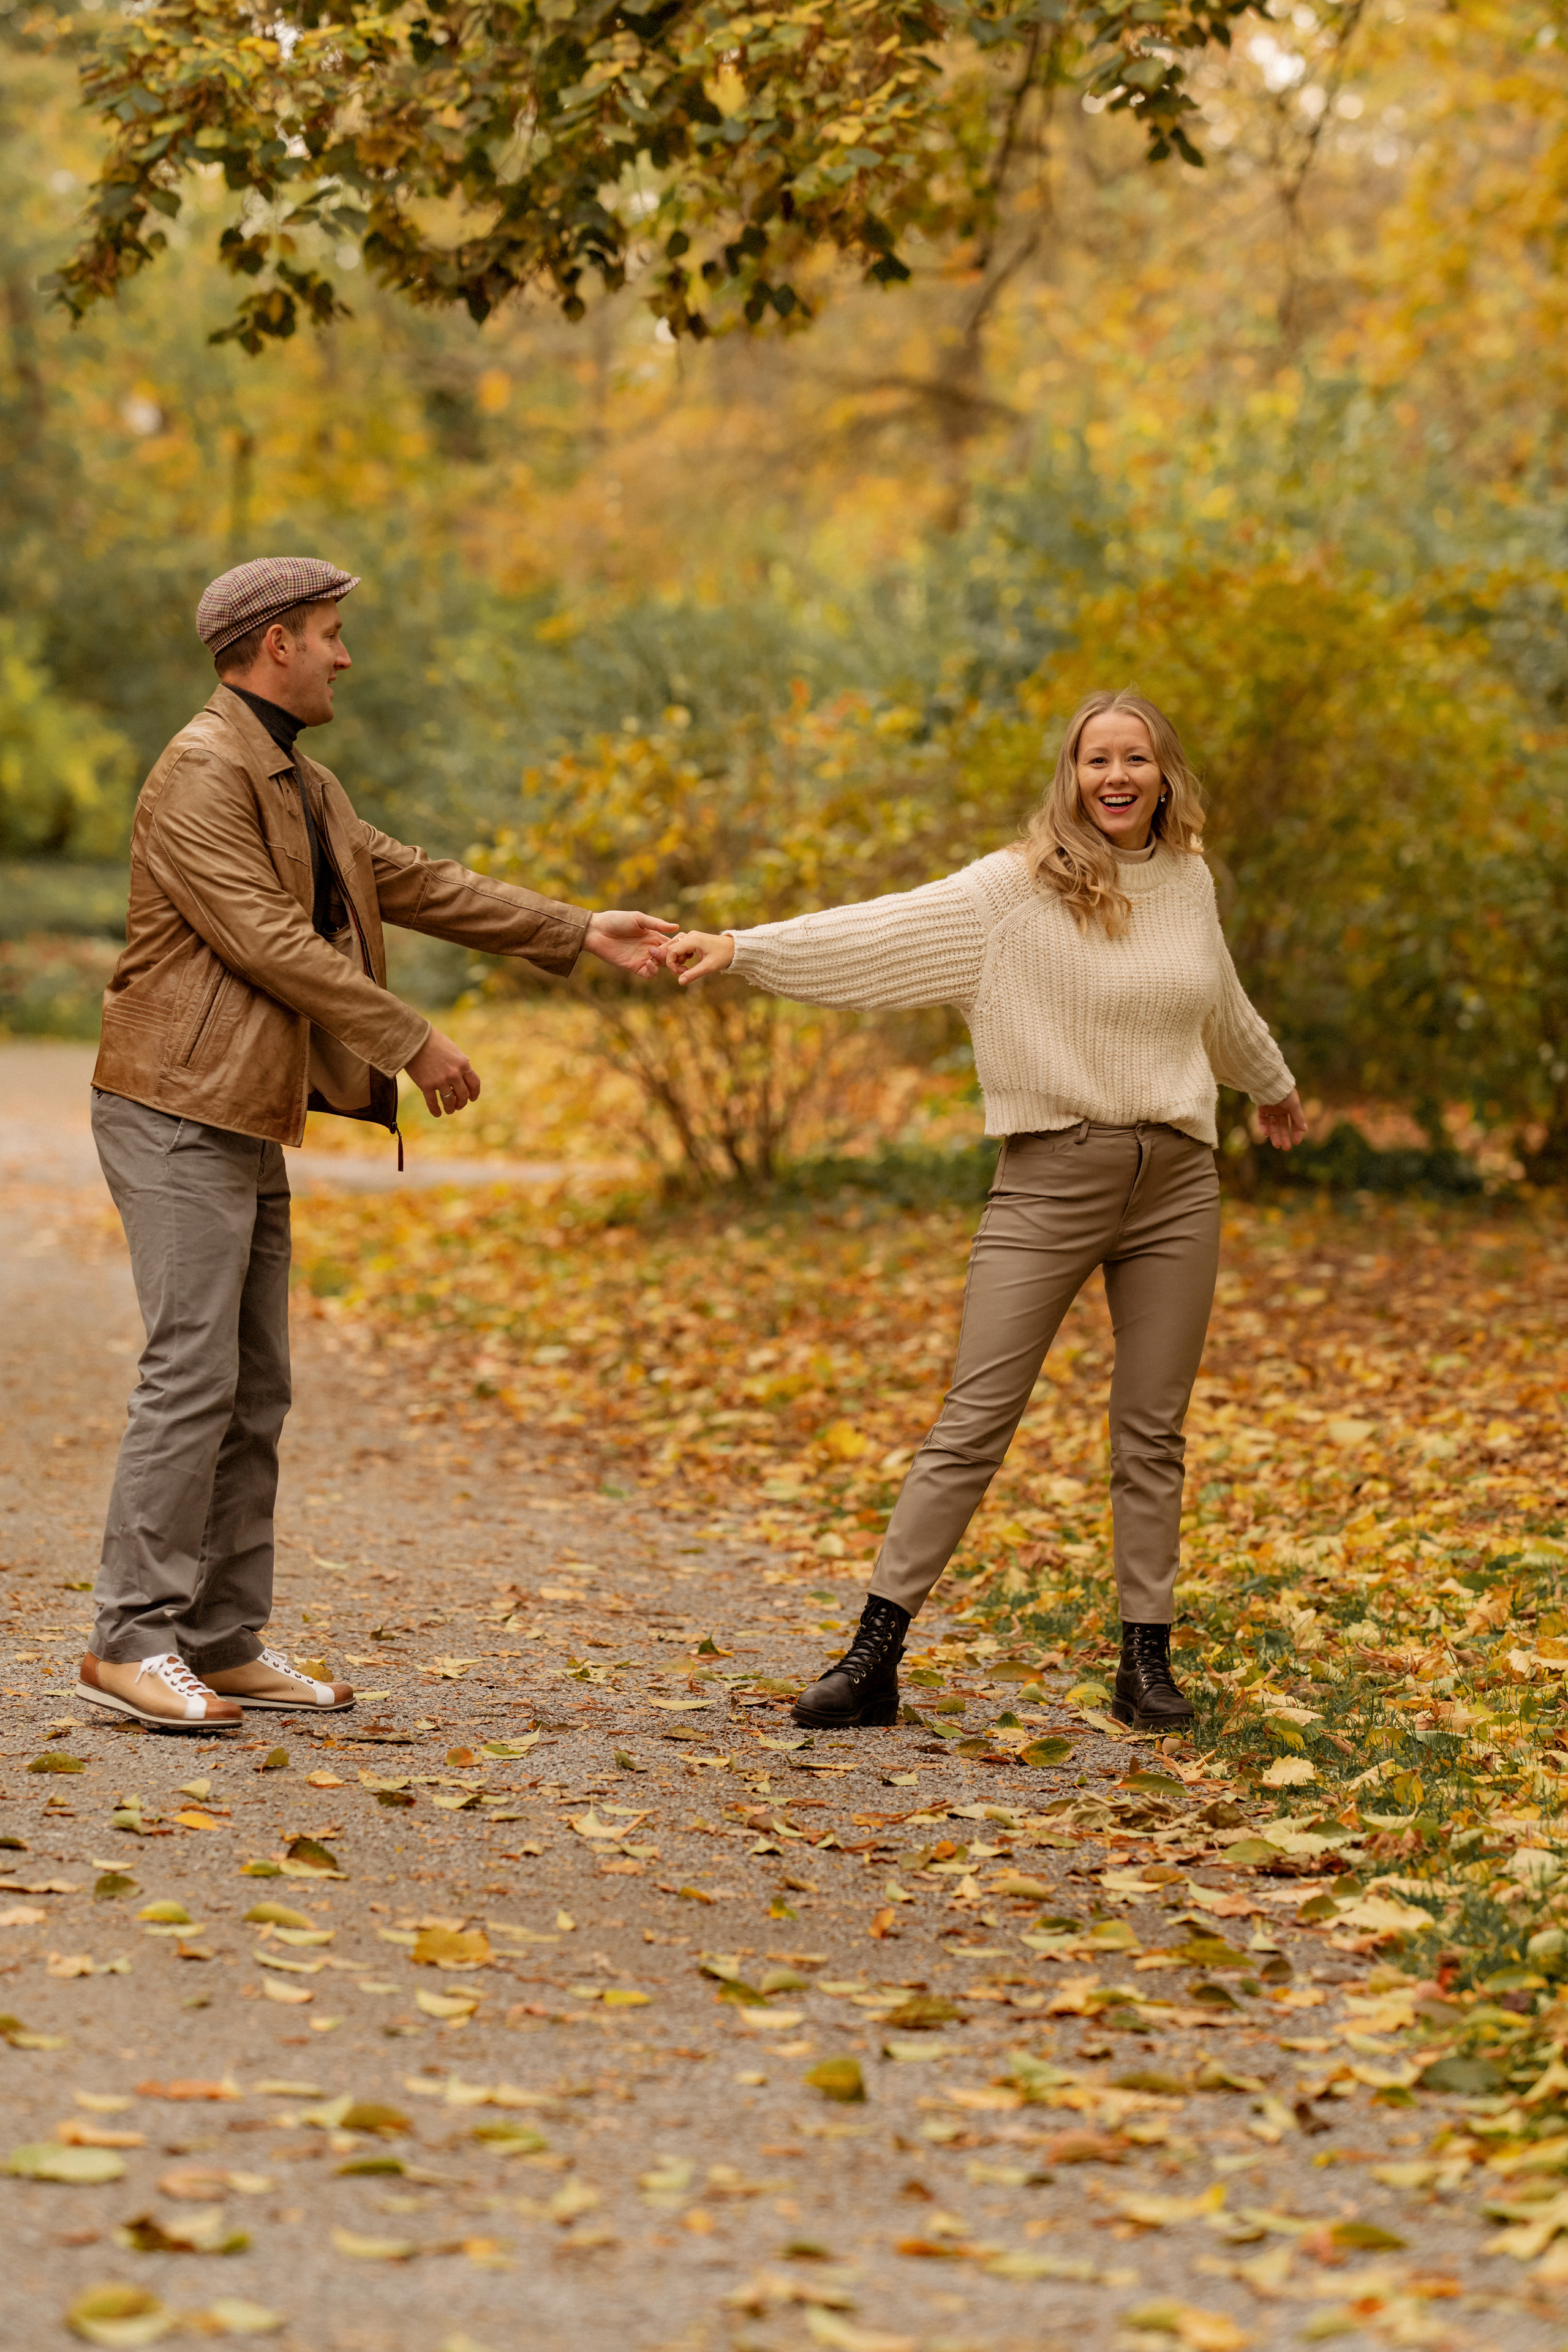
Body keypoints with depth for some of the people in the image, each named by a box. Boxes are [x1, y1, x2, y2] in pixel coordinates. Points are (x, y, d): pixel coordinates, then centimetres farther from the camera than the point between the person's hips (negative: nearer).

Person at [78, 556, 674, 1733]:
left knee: (253, 1392, 9)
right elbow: (269, 940, -20)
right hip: (180, 1114, -10)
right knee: (193, 1373, -11)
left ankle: (225, 1643, 13)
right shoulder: (203, 774, -13)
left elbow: (413, 883, 20)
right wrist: (413, 1039, -17)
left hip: (247, 1125, 10)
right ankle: (131, 1642, -7)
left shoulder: (301, 785, 19)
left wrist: (581, 932, 15)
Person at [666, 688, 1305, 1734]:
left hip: (1177, 1184, 4)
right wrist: (742, 947, -28)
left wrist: (1272, 1082, 46)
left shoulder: (1189, 882, 9)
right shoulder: (1017, 887, -5)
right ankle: (875, 1657, -3)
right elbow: (881, 931, -16)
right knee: (973, 1423, -5)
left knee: (1153, 1433, 7)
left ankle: (1147, 1661, 15)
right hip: (1051, 1177, -4)